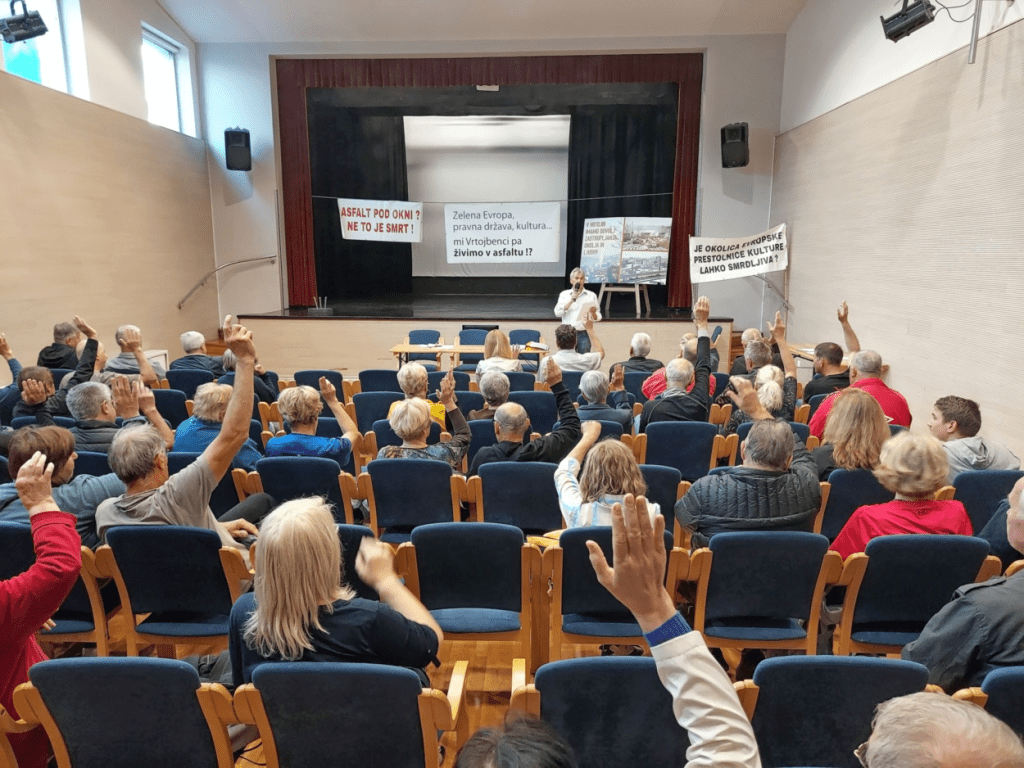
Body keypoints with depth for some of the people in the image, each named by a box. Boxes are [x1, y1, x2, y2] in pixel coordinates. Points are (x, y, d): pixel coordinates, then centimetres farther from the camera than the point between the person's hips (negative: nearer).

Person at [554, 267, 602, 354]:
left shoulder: (591, 295, 9)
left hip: (584, 334, 0)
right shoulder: (564, 294, 10)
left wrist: (593, 313, -17)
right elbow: (558, 313, -4)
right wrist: (571, 300, -13)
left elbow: (597, 318, 6)